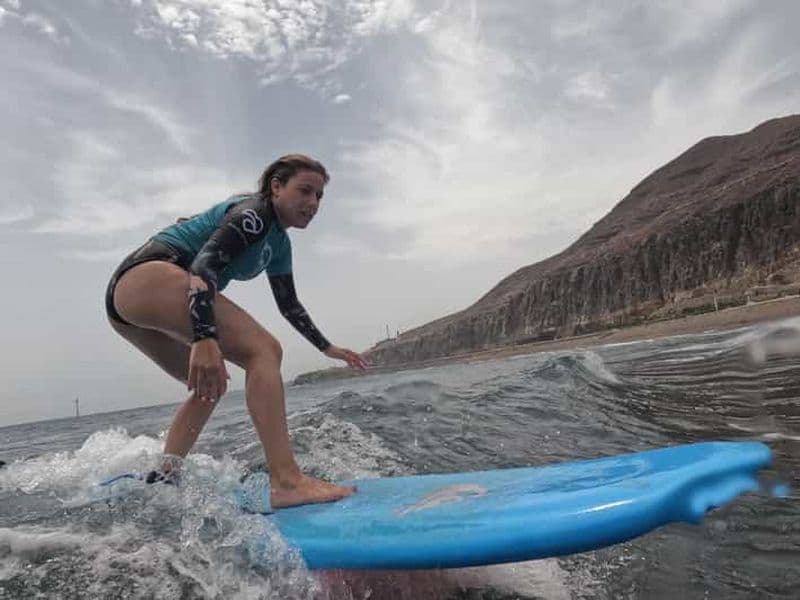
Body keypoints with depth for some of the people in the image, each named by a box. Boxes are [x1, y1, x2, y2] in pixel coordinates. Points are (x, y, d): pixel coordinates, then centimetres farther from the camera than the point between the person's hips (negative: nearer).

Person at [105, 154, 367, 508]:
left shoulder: (278, 242, 21)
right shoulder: (254, 212, -7)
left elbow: (289, 305, 29)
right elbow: (205, 263, -23)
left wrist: (328, 348, 32)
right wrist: (204, 339, -37)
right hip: (148, 276, -11)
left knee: (208, 383, 21)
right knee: (263, 349, -21)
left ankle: (162, 479, 15)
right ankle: (286, 482, -30)